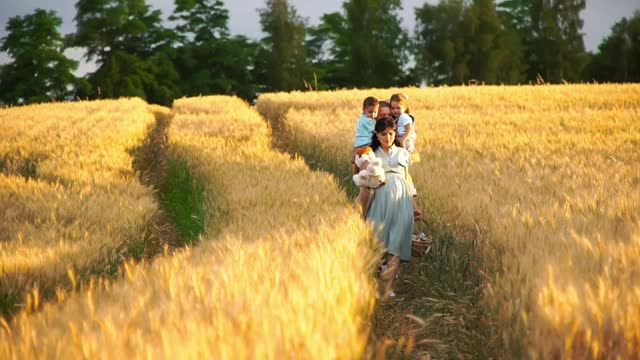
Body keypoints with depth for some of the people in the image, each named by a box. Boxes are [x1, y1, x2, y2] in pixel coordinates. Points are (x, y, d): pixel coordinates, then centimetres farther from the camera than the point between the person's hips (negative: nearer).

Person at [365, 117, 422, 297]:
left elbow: (407, 180, 18)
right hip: (380, 199, 0)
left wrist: (414, 206, 15)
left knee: (396, 244, -9)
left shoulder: (402, 153, 17)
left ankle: (389, 286, -11)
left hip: (401, 201, 1)